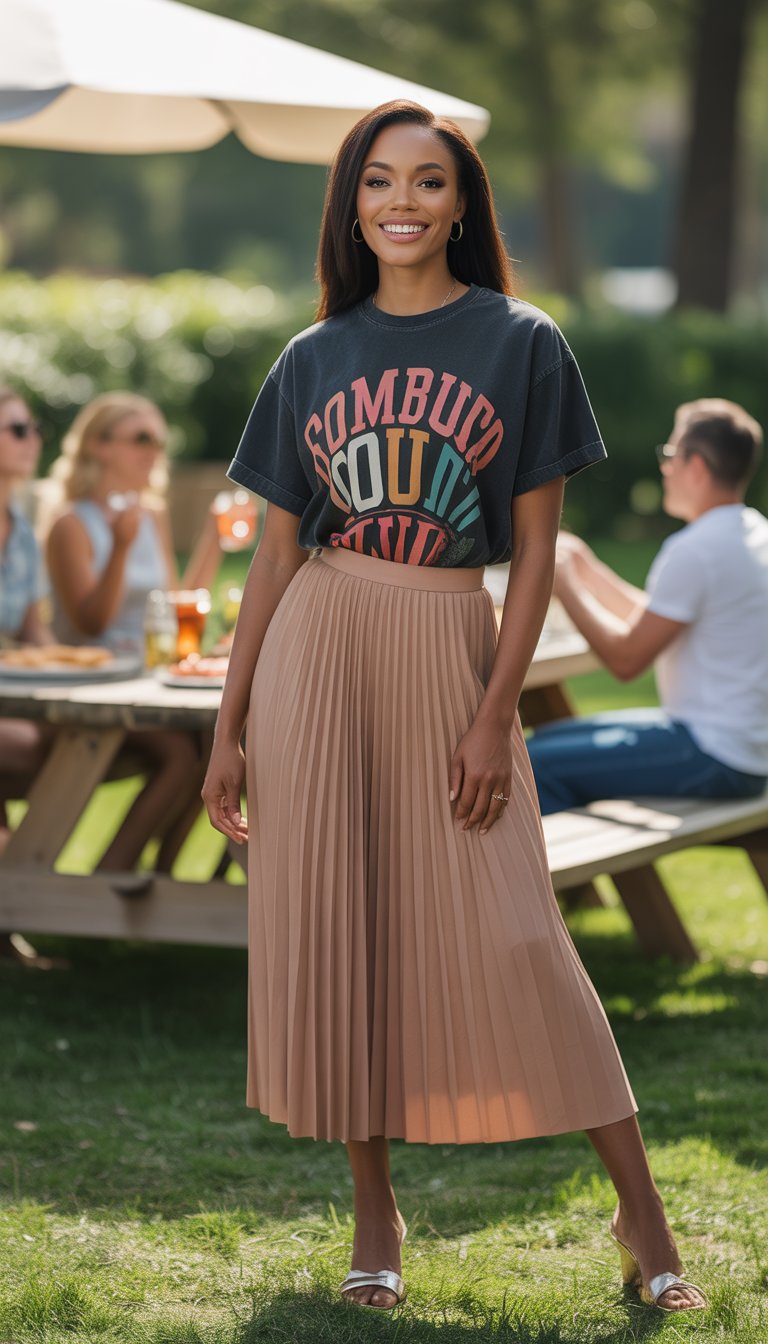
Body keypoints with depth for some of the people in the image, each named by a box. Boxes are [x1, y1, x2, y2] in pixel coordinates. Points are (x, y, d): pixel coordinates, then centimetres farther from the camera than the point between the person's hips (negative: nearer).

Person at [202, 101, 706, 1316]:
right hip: (318, 647, 3)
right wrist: (229, 731, 7)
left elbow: (536, 550, -1)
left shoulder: (520, 344, 1)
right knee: (331, 928, 2)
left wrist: (497, 716, -9)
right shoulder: (313, 361, 8)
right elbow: (277, 554, 10)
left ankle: (643, 1212, 1)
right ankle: (376, 1213, 13)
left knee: (510, 937, -6)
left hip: (454, 647, -3)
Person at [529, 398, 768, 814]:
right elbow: (656, 624, 18)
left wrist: (565, 586, -3)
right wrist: (586, 569, 17)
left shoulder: (694, 550, -19)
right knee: (548, 738, 18)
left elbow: (626, 658, -15)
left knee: (537, 765, -17)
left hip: (713, 759, -11)